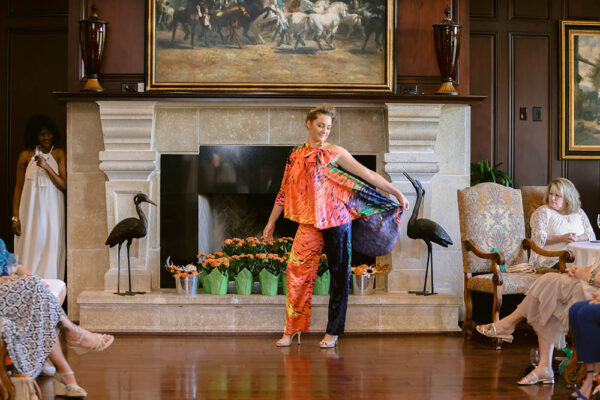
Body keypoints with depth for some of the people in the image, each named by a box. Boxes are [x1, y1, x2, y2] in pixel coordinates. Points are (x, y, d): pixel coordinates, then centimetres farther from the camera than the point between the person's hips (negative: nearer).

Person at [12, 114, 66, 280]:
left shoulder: (58, 154, 5)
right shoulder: (26, 156, 4)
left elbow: (63, 185, -2)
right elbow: (18, 188, 5)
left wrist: (46, 167, -14)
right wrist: (15, 217, -1)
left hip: (52, 211, 0)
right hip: (30, 211, 0)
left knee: (51, 252, -2)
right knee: (30, 252, -1)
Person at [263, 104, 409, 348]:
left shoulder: (335, 153, 2)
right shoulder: (296, 157, 10)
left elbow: (367, 175, 1)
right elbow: (284, 192, 16)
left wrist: (397, 193, -1)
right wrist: (271, 222, 16)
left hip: (336, 220, -2)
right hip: (309, 222, 2)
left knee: (338, 275, 2)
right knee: (296, 270, -6)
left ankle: (333, 332, 11)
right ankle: (292, 329, 2)